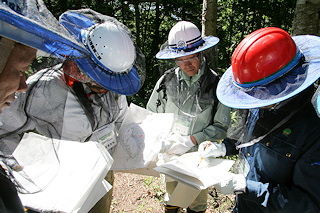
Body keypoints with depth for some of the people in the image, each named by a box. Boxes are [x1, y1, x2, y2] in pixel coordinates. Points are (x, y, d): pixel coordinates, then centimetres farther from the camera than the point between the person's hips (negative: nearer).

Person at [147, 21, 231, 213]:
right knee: (172, 189, 27)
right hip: (170, 154, 2)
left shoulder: (215, 84, -15)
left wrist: (190, 140, -23)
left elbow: (221, 127, -12)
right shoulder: (167, 81, -9)